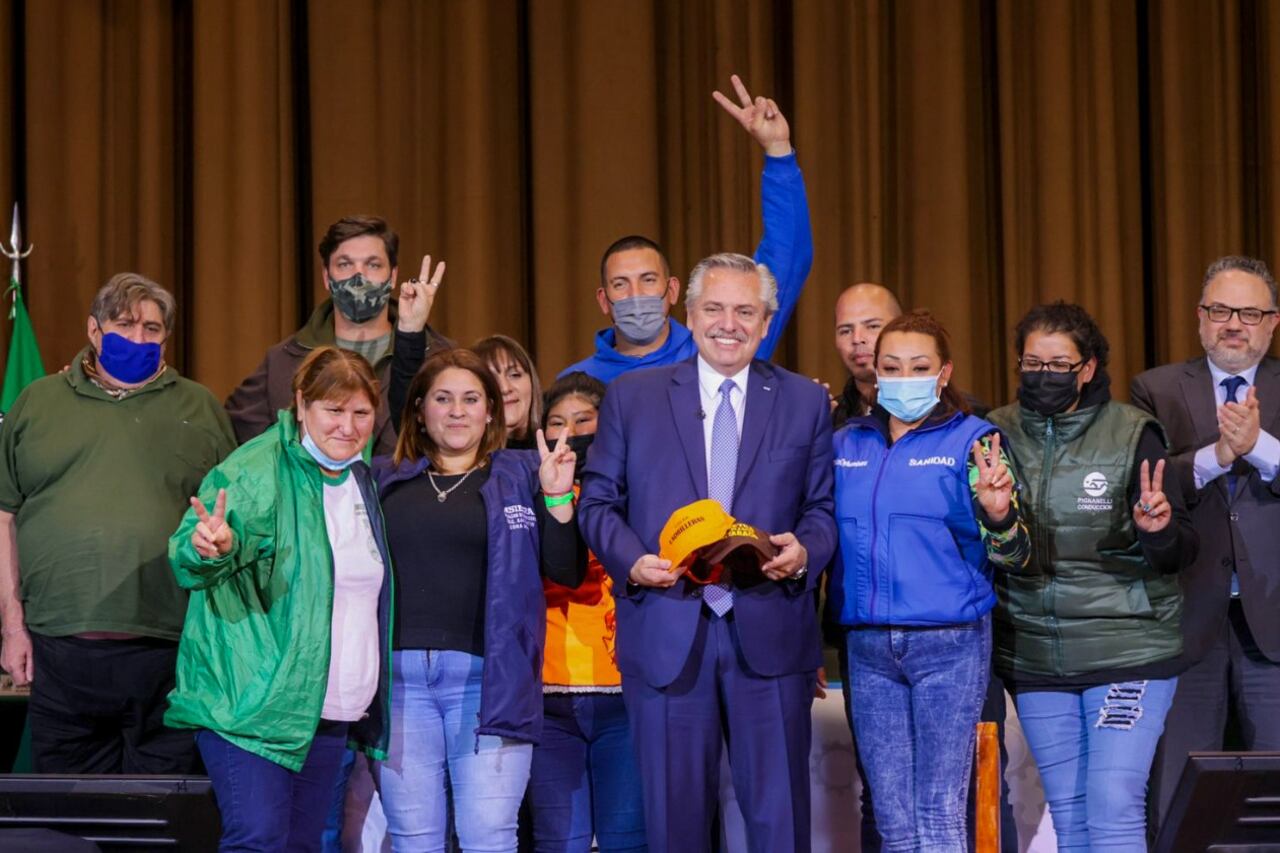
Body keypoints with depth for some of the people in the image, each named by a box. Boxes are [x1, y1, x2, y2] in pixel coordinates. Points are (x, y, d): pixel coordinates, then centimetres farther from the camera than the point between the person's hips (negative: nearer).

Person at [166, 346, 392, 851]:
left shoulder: (364, 481, 12)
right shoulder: (254, 473, -10)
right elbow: (190, 559, -23)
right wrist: (212, 549, -44)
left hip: (332, 712, 7)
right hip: (252, 703, -7)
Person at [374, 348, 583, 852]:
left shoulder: (522, 475, 9)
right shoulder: (385, 480, 13)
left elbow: (566, 572, 5)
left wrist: (557, 496, -6)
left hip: (488, 678, -2)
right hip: (399, 673, 2)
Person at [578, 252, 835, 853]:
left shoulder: (805, 402, 10)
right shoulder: (631, 397, 9)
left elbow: (822, 508, 10)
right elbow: (598, 500, 8)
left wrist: (805, 551, -12)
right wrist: (632, 560, -11)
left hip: (770, 632, 0)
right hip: (665, 634, 0)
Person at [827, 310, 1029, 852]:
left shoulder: (972, 440, -3)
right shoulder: (847, 444, 9)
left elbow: (1011, 556, -8)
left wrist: (998, 513, -29)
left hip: (950, 644, -4)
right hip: (868, 646, 4)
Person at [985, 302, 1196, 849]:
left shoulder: (1132, 435, -5)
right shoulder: (999, 435, 3)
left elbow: (1180, 553, -3)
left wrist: (1159, 530, -26)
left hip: (1128, 647, -4)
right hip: (1035, 657, 4)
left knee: (1114, 805, -11)